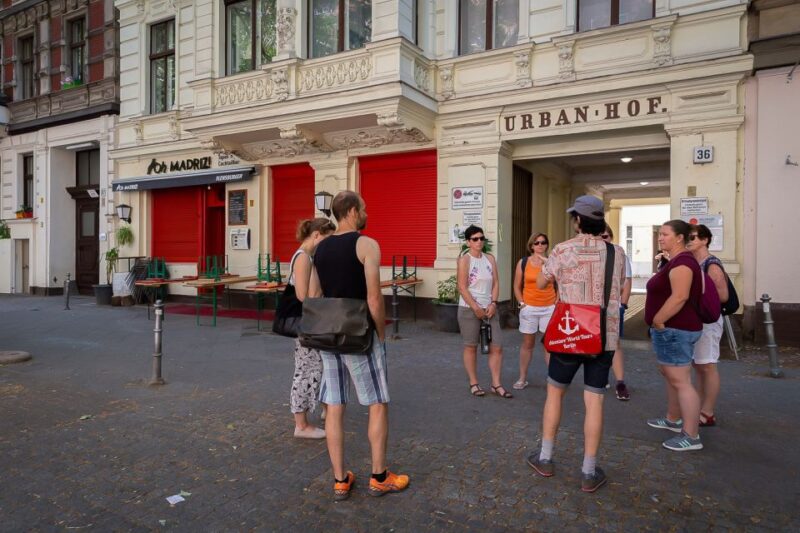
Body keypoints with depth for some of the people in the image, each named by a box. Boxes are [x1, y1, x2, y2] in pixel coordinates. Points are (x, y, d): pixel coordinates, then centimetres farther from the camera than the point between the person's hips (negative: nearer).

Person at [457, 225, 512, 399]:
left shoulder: (490, 258, 9)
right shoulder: (464, 260, -6)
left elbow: (495, 283, 7)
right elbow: (462, 287, -12)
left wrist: (493, 304, -6)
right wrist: (476, 308, -15)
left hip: (489, 309, 5)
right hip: (469, 309, -5)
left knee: (496, 346, 3)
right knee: (471, 346, 4)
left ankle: (496, 384, 13)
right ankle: (473, 384, 16)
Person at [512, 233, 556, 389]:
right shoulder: (523, 262, 1)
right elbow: (517, 287, 5)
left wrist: (557, 303, -3)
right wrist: (522, 303, -4)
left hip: (549, 308, 0)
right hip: (529, 308, 0)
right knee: (527, 344, 9)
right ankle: (522, 378, 17)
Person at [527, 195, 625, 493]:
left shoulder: (562, 251, -9)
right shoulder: (616, 253, 1)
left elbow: (540, 284, 6)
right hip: (605, 337, 2)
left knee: (554, 393, 15)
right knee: (594, 401, 7)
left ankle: (545, 459, 24)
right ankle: (589, 473, 14)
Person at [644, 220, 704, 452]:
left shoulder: (682, 262, -18)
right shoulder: (676, 261, 16)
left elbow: (680, 297, -28)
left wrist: (658, 321, -22)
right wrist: (660, 324, 20)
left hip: (675, 330, -12)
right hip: (671, 329, 12)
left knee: (681, 381, -7)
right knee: (669, 375, 22)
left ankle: (691, 436, 0)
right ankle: (673, 420, 37)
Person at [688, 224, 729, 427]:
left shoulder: (712, 265, -14)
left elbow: (723, 295, -19)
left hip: (708, 321, -9)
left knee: (707, 366, -1)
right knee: (697, 365, 14)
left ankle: (708, 414, 7)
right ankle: (700, 408, 24)